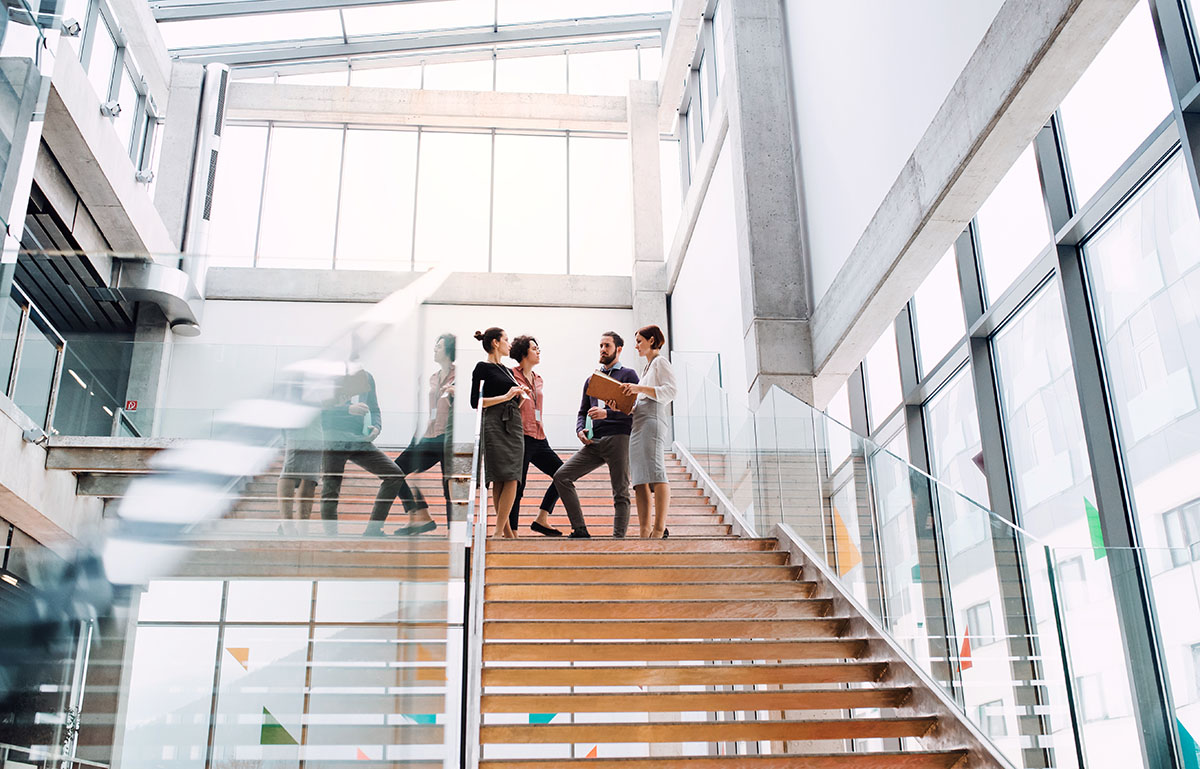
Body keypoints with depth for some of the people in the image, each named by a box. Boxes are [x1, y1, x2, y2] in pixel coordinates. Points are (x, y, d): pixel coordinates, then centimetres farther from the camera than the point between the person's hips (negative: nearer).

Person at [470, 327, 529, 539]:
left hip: (514, 426, 7)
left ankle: (501, 532, -1)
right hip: (495, 426, -7)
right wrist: (506, 396, -13)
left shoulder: (508, 371, 21)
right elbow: (475, 402, -10)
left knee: (511, 479, -2)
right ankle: (504, 531, -5)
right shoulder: (483, 368, -1)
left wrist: (520, 396, 6)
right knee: (500, 480, -9)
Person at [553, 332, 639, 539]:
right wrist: (580, 430, 3)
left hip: (618, 438, -6)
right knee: (561, 476, -7)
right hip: (593, 442, 6)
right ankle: (580, 529, -8)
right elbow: (583, 411, 25)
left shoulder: (628, 375, 6)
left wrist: (607, 413, -18)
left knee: (620, 493, -6)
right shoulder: (591, 379, 23)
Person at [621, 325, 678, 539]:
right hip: (638, 425, 9)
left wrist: (640, 388, -17)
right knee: (640, 480, -1)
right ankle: (644, 533, -6)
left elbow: (670, 392, -11)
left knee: (655, 474, -18)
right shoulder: (648, 367, 30)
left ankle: (660, 529, -25)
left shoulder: (660, 361, 5)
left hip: (652, 422, -9)